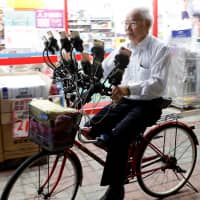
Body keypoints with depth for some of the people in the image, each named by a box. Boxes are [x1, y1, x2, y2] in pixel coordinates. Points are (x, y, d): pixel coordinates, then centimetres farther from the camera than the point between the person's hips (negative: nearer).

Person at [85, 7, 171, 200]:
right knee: (90, 128, -10)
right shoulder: (122, 48, 8)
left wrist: (129, 88, -38)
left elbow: (158, 83, -22)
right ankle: (120, 157, 11)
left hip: (147, 105, -6)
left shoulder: (159, 49, -9)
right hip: (123, 101, 6)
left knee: (117, 135, -28)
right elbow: (103, 70, 4)